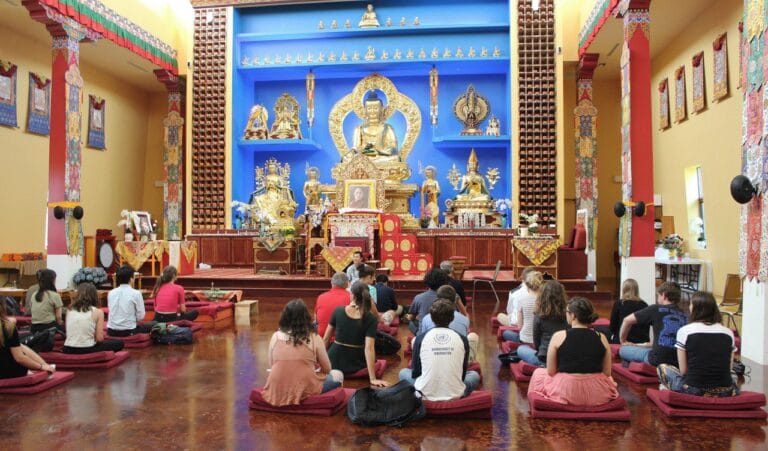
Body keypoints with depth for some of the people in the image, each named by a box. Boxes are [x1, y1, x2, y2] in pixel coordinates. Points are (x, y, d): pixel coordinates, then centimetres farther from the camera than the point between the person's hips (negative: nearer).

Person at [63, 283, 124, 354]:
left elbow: (69, 334, 12)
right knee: (119, 343, 16)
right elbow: (99, 338, -8)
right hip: (86, 351, -6)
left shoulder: (70, 310, 5)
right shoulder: (97, 312, -6)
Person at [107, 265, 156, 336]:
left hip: (111, 331, 6)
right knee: (154, 324, 14)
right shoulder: (136, 293, -10)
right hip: (128, 331, -6)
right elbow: (141, 316, -7)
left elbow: (112, 312, 14)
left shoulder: (111, 293, 5)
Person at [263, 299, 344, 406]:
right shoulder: (314, 338, -6)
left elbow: (271, 366, 9)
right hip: (304, 391, -3)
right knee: (338, 375, 19)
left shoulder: (275, 336, 0)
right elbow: (326, 369, 3)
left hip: (276, 391, 3)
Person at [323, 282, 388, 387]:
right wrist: (373, 379, -23)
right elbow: (369, 348, -23)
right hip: (356, 364, -2)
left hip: (334, 362, 3)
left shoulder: (338, 311, -9)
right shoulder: (371, 319, -16)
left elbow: (326, 339, 1)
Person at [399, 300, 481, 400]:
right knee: (474, 375, 30)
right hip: (455, 395, 1)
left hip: (426, 395, 0)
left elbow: (415, 373, 5)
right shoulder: (462, 340, -3)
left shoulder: (420, 338, -5)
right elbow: (463, 374, 8)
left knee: (403, 372, 27)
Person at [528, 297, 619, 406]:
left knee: (538, 373, 29)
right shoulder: (601, 338, -3)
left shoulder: (558, 336, -10)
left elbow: (551, 372, -5)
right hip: (597, 395, 2)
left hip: (565, 392, -2)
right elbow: (607, 373, 1)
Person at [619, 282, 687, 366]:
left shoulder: (656, 309, 0)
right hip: (679, 361, 6)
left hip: (659, 359, -5)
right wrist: (649, 344, 30)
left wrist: (622, 340, 21)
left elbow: (627, 320, 6)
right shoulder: (683, 316, 14)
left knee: (623, 350, 13)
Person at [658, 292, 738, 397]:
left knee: (662, 367, 22)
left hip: (694, 390, -5)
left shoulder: (684, 331, -5)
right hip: (725, 393, 5)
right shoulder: (728, 333, 4)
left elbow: (683, 371, -3)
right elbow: (728, 368, 8)